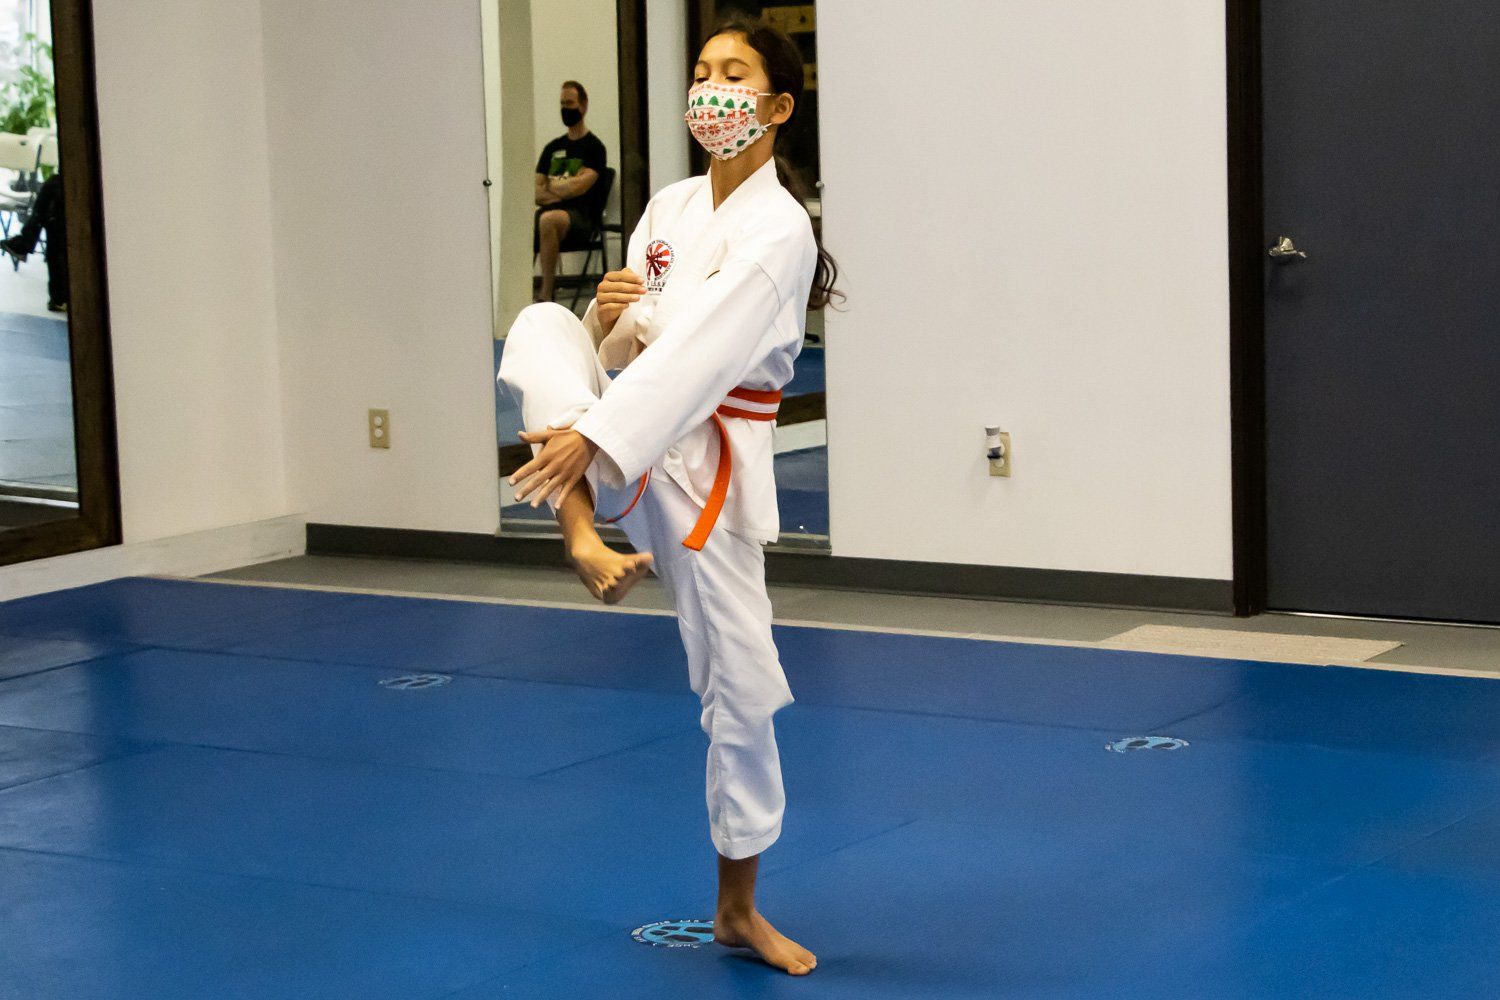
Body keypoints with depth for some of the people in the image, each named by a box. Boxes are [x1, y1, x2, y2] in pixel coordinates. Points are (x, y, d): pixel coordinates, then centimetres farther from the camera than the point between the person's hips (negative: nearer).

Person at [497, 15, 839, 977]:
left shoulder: (778, 230, -13)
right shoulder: (671, 207, 7)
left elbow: (702, 351, -27)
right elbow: (625, 341, 13)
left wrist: (594, 436, -35)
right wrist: (607, 316, -11)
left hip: (707, 456, -5)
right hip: (626, 425, 5)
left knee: (741, 681, 2)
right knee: (542, 326, -25)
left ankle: (739, 907, 19)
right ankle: (583, 536, -30)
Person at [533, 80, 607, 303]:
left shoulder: (594, 147, 5)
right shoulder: (553, 147, 23)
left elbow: (579, 186, -9)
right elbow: (536, 194, 15)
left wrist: (550, 188, 6)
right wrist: (562, 192, -4)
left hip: (580, 214, -6)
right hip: (553, 210, 6)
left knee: (548, 219, -38)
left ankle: (546, 295, -35)